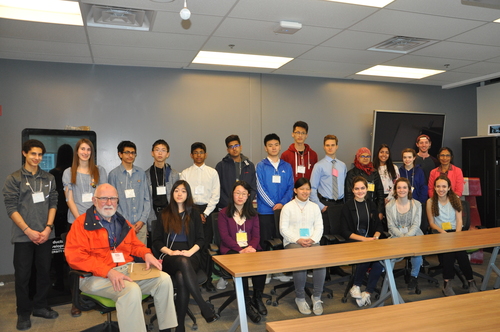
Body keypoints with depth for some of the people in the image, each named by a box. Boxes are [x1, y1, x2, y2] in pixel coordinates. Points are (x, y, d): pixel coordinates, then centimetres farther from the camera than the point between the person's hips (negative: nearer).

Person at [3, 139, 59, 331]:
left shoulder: (49, 178, 9)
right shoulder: (13, 179, 0)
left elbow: (53, 203, 7)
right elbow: (11, 208, -5)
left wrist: (48, 228, -5)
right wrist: (28, 231, -11)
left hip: (45, 235, 3)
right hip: (23, 236, -3)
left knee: (44, 272, 10)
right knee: (22, 275, 4)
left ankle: (40, 306, 26)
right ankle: (23, 313, 19)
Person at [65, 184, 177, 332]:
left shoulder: (123, 223, 17)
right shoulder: (82, 223, -5)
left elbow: (135, 245, 24)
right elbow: (75, 256, -16)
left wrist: (147, 254, -2)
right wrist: (108, 272, -25)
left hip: (127, 269, 7)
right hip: (97, 276, -7)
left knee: (164, 279, -9)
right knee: (131, 290, -34)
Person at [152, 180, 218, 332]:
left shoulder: (194, 213, 16)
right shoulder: (164, 214, 14)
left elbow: (200, 239, 8)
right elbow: (157, 240, 6)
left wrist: (190, 252, -12)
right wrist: (170, 252, -13)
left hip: (190, 255, 1)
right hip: (169, 256, -1)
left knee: (181, 277, -35)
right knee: (183, 262, -38)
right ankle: (205, 308, -39)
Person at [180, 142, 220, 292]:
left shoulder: (212, 172, 7)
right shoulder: (185, 173, 7)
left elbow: (215, 195, 3)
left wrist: (205, 213, -5)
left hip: (207, 210, 0)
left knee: (206, 246, -1)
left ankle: (207, 279, 9)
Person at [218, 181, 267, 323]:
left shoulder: (252, 213, 18)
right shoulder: (224, 213, 6)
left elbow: (256, 235, 10)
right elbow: (224, 236, -4)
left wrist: (251, 247, -13)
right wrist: (241, 249, -18)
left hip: (250, 248, 3)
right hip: (231, 249, -3)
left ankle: (257, 298, -8)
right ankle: (247, 304, -18)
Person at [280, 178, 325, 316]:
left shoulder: (314, 206, 17)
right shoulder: (288, 207, 5)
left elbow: (319, 227, 10)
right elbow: (283, 228, -1)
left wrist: (313, 239, -10)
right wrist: (298, 240, -15)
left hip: (312, 242, 3)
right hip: (292, 242, -3)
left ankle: (317, 297, -11)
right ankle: (300, 298, -12)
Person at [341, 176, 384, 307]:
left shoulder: (371, 205, 14)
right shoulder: (348, 206, 0)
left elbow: (379, 225, 17)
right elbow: (346, 232, -4)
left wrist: (375, 236, -5)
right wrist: (364, 239, -13)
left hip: (370, 239, 4)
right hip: (353, 241, -4)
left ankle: (368, 292, -15)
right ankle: (356, 287, -9)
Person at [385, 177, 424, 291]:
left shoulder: (416, 204, 5)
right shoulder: (389, 206, 4)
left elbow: (416, 225, -3)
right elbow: (391, 226, 0)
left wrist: (407, 237, -19)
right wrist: (401, 236, -17)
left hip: (413, 235, 0)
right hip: (396, 236, 0)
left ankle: (414, 276, -2)